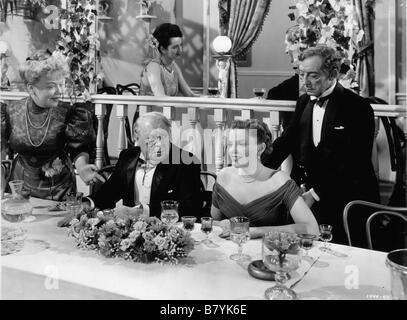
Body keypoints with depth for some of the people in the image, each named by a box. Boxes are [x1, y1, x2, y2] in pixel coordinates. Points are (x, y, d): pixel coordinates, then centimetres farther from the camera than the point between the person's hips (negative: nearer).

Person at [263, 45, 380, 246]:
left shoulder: (358, 108, -13)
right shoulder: (304, 102, 8)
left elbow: (354, 163, -19)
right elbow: (287, 140, 10)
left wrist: (315, 194, -22)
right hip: (314, 199, 5)